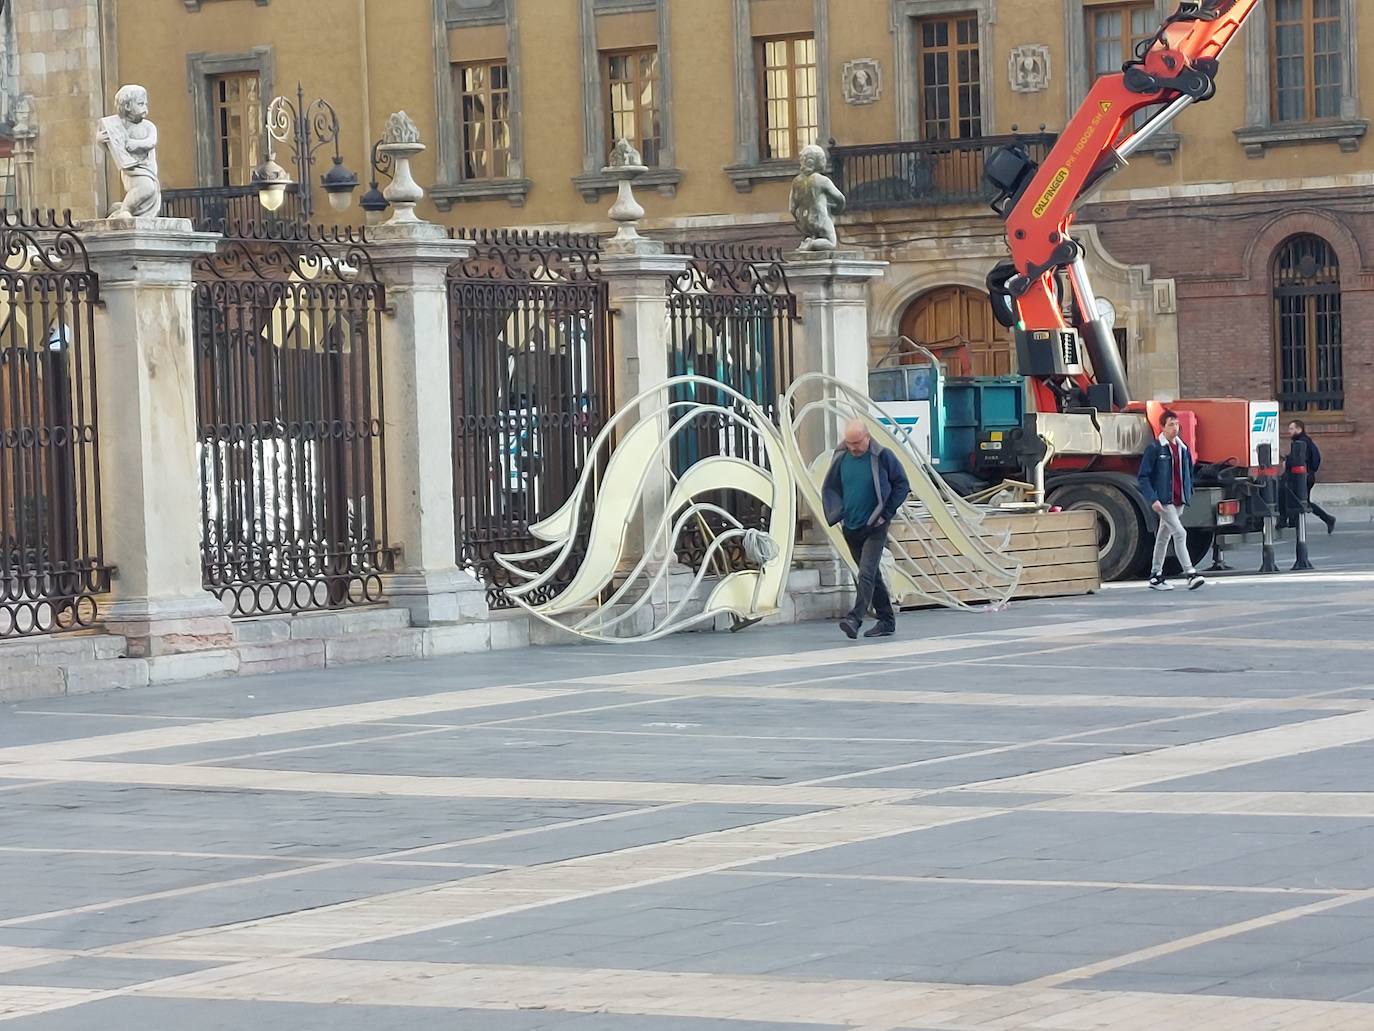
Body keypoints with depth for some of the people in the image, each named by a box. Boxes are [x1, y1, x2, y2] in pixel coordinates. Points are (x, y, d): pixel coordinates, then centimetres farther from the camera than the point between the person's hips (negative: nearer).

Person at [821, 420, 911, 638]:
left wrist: (886, 514, -7)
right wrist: (836, 513, 2)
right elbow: (830, 488, 16)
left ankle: (855, 618, -25)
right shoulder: (841, 458, 2)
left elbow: (902, 485, -2)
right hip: (851, 528, 5)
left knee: (867, 573, -17)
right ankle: (887, 621, 21)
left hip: (875, 528, -5)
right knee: (872, 575, 13)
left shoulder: (882, 456, -9)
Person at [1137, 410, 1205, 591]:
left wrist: (1189, 494, 11)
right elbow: (1144, 476, -10)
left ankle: (1156, 576, 20)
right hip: (1164, 501, -7)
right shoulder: (1155, 448, -9)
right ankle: (1190, 574, -20)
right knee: (1180, 533, -16)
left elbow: (1188, 474, 21)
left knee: (1164, 537, 14)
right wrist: (1153, 499, -18)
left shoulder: (1183, 449, 11)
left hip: (1179, 501, 7)